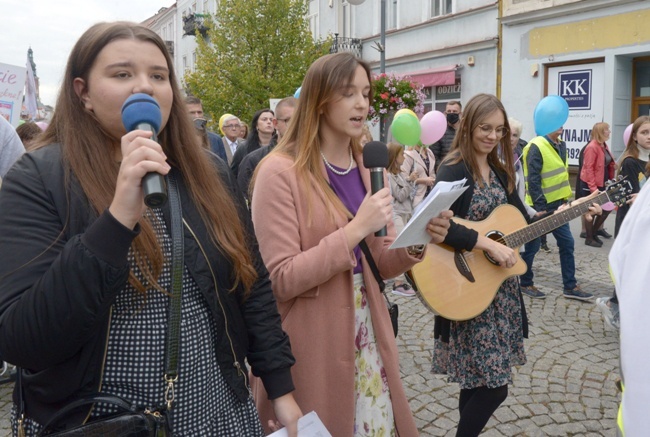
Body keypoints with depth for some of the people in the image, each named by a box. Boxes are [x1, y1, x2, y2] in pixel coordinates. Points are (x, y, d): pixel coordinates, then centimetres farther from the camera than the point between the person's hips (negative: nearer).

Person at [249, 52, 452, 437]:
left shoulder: (368, 169, 7)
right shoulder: (281, 172, -14)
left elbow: (380, 264, 10)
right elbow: (281, 279, -19)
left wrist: (417, 243, -11)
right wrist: (356, 229, -25)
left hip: (368, 332, 6)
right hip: (311, 345, -6)